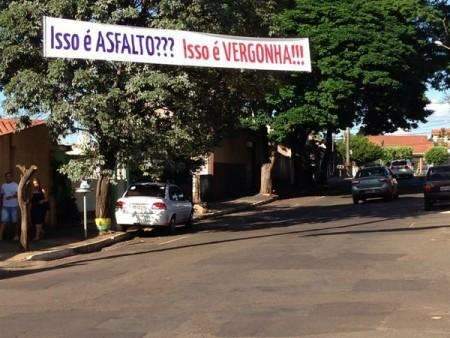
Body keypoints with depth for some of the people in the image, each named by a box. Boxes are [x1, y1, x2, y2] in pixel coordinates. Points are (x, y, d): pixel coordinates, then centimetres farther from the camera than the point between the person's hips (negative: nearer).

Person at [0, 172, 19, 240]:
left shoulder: (15, 185, -3)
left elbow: (17, 194, -16)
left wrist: (11, 197, -34)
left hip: (14, 206, -3)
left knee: (14, 221, 6)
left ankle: (16, 235, 20)